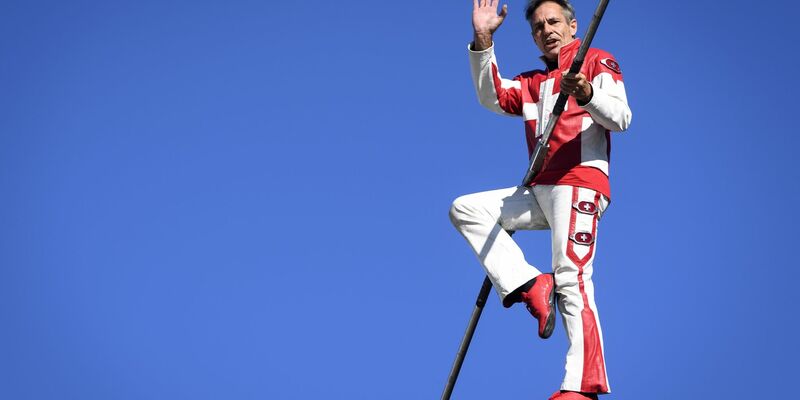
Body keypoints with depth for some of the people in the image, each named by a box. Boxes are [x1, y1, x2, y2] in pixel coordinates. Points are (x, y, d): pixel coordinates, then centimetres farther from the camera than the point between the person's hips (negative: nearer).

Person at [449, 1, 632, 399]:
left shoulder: (597, 61, 7)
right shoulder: (532, 83, 26)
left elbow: (621, 118, -8)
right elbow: (492, 98, 7)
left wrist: (587, 95, -29)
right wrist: (483, 41, -2)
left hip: (580, 183, -8)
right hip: (539, 190, 8)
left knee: (571, 280, -20)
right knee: (465, 209, 0)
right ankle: (529, 285, -12)